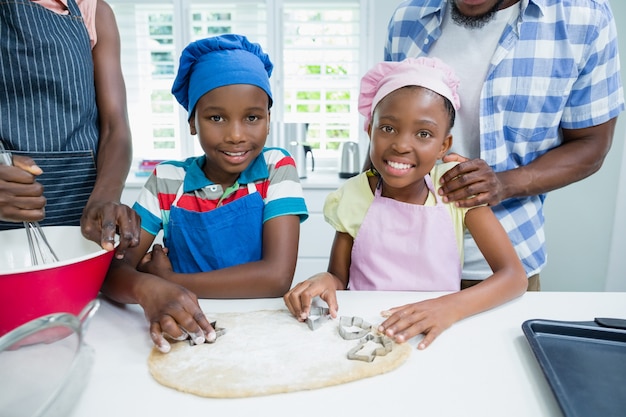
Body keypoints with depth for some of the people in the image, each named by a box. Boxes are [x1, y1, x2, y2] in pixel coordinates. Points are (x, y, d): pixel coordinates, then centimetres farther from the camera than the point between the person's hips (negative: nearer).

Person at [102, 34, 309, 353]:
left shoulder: (276, 168, -7)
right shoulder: (167, 180, -1)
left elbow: (278, 276, -17)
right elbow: (114, 269, -6)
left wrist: (169, 279, -13)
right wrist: (149, 289, -28)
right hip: (184, 333, 2)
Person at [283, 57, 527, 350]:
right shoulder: (353, 197, -6)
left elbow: (514, 276, -10)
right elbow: (339, 279, 1)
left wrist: (450, 307, -27)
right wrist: (324, 281, -22)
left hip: (436, 337, 0)